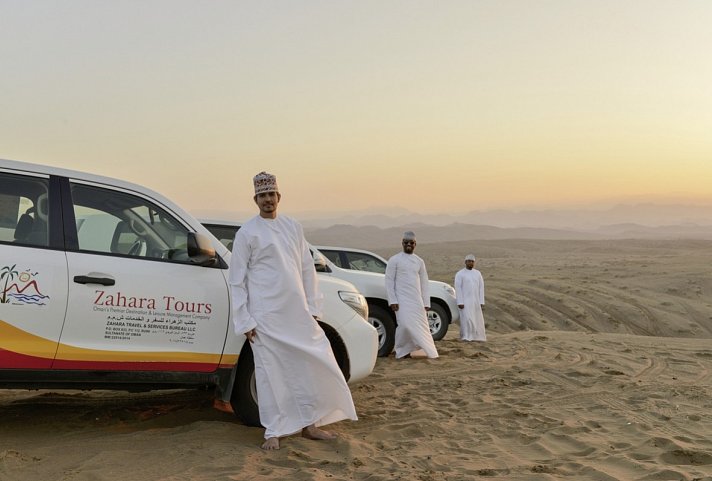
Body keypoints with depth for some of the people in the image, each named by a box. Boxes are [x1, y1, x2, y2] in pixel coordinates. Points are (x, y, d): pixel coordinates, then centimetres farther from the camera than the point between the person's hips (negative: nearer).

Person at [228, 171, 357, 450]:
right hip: (266, 317, -5)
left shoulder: (293, 227, 11)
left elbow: (307, 269, 14)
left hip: (297, 312, 5)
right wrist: (244, 321, -8)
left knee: (312, 366, 6)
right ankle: (273, 432, 12)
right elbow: (237, 281, -4)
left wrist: (312, 307, 8)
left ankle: (310, 424, 21)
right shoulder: (247, 233, -3)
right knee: (270, 373, 0)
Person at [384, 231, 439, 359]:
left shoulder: (419, 261, 13)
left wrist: (426, 302, 8)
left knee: (421, 327, 0)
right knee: (405, 324, -16)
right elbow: (389, 281, -4)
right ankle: (401, 351, -2)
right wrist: (392, 301, -11)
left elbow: (424, 283, 14)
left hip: (417, 300, 5)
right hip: (402, 300, -5)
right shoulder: (395, 260, -1)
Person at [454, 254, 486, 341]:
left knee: (477, 319, 4)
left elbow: (481, 288, 8)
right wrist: (460, 302, -15)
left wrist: (481, 302, 0)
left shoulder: (478, 273, 9)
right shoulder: (460, 274, -3)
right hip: (465, 301, -5)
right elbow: (458, 288, -8)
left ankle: (477, 336, 12)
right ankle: (466, 337, -11)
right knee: (466, 319, -14)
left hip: (476, 301, 5)